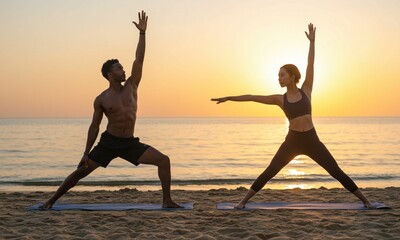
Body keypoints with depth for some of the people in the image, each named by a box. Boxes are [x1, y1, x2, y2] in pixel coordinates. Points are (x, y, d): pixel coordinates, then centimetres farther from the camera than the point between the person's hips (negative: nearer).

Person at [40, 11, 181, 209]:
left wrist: (142, 33, -10)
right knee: (82, 171, -2)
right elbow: (94, 127, 2)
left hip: (130, 143, 2)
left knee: (163, 160, -11)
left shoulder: (131, 86, 2)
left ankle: (167, 200, -3)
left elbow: (139, 60, -5)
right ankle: (52, 200, 13)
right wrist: (86, 153, 0)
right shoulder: (101, 100, -3)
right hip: (108, 142, -2)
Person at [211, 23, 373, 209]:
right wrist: (229, 98, 0)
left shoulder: (305, 90, 1)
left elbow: (310, 64, -2)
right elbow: (253, 97, 1)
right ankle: (243, 201, 6)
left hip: (312, 141, 0)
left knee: (336, 172, 3)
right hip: (292, 141, 0)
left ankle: (364, 200, 14)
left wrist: (312, 41, -4)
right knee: (269, 173, -3)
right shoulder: (280, 99, 1)